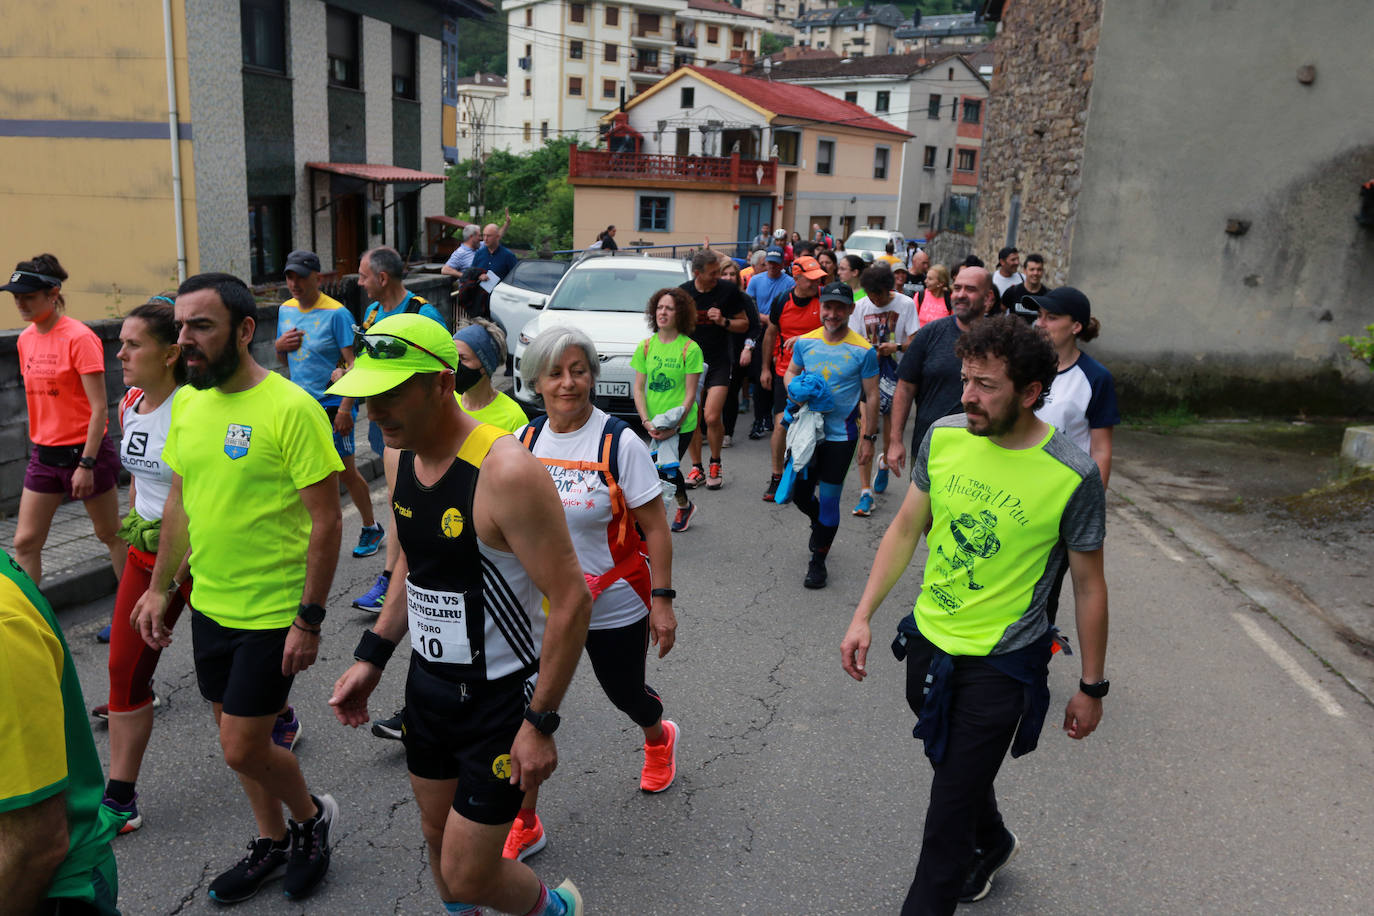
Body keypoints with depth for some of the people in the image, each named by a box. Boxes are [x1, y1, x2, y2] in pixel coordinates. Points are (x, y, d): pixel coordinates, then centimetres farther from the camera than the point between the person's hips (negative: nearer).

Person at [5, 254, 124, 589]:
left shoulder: (79, 337, -14)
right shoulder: (26, 339, 7)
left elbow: (99, 408, -17)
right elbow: (37, 398, 17)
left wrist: (86, 464, -20)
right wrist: (38, 442, 14)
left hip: (84, 449, -7)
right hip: (44, 454, 7)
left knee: (111, 535, 7)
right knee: (25, 542, 3)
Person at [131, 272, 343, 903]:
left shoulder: (290, 408, -19)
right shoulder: (186, 403, 4)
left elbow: (326, 521, -18)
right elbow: (179, 503, 14)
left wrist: (310, 619, -18)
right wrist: (159, 588, 13)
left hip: (273, 614, -7)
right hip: (209, 606, 7)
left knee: (242, 750, -1)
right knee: (235, 735, 18)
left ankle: (311, 816, 29)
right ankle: (272, 843, 39)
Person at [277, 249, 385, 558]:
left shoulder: (336, 313, -12)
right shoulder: (286, 309, 9)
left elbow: (353, 362, -15)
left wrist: (345, 408, -22)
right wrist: (280, 345, -4)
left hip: (332, 405, -6)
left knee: (346, 472, 3)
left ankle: (371, 529, 20)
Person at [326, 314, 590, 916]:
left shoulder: (506, 472, -28)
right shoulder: (401, 455, -2)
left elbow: (570, 601, -25)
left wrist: (540, 723, -20)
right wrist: (371, 657, 10)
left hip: (500, 696, -7)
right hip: (428, 681, 7)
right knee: (437, 834, 23)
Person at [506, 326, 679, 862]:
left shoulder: (619, 442, -16)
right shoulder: (524, 442, -3)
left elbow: (655, 527, -12)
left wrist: (662, 600, -14)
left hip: (615, 607, -3)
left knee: (624, 693, 19)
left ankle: (659, 739, 55)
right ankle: (524, 826, 20)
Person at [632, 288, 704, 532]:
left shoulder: (690, 349, -9)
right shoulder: (646, 346, 3)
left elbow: (690, 394, -10)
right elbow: (638, 388, 2)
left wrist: (674, 426, -17)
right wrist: (647, 422, -10)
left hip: (681, 423, -4)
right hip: (654, 423, 4)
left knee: (666, 469, -8)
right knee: (668, 470, 12)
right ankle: (684, 507, 35)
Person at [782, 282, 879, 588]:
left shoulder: (863, 351, -10)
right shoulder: (805, 342, 0)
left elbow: (871, 397, -5)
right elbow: (790, 372, 15)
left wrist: (869, 438, -5)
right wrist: (795, 391, -7)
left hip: (840, 436, -4)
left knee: (829, 499, 2)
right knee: (799, 493, 13)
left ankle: (818, 561, 19)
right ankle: (820, 525, 47)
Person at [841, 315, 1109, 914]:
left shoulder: (1072, 476, -19)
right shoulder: (944, 436, -8)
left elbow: (1088, 585, -8)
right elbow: (906, 529, 3)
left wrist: (1092, 687, -1)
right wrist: (863, 615, 0)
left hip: (1000, 663, -5)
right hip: (928, 641, 5)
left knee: (947, 819, 0)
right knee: (954, 767, 27)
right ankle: (993, 844, 57)